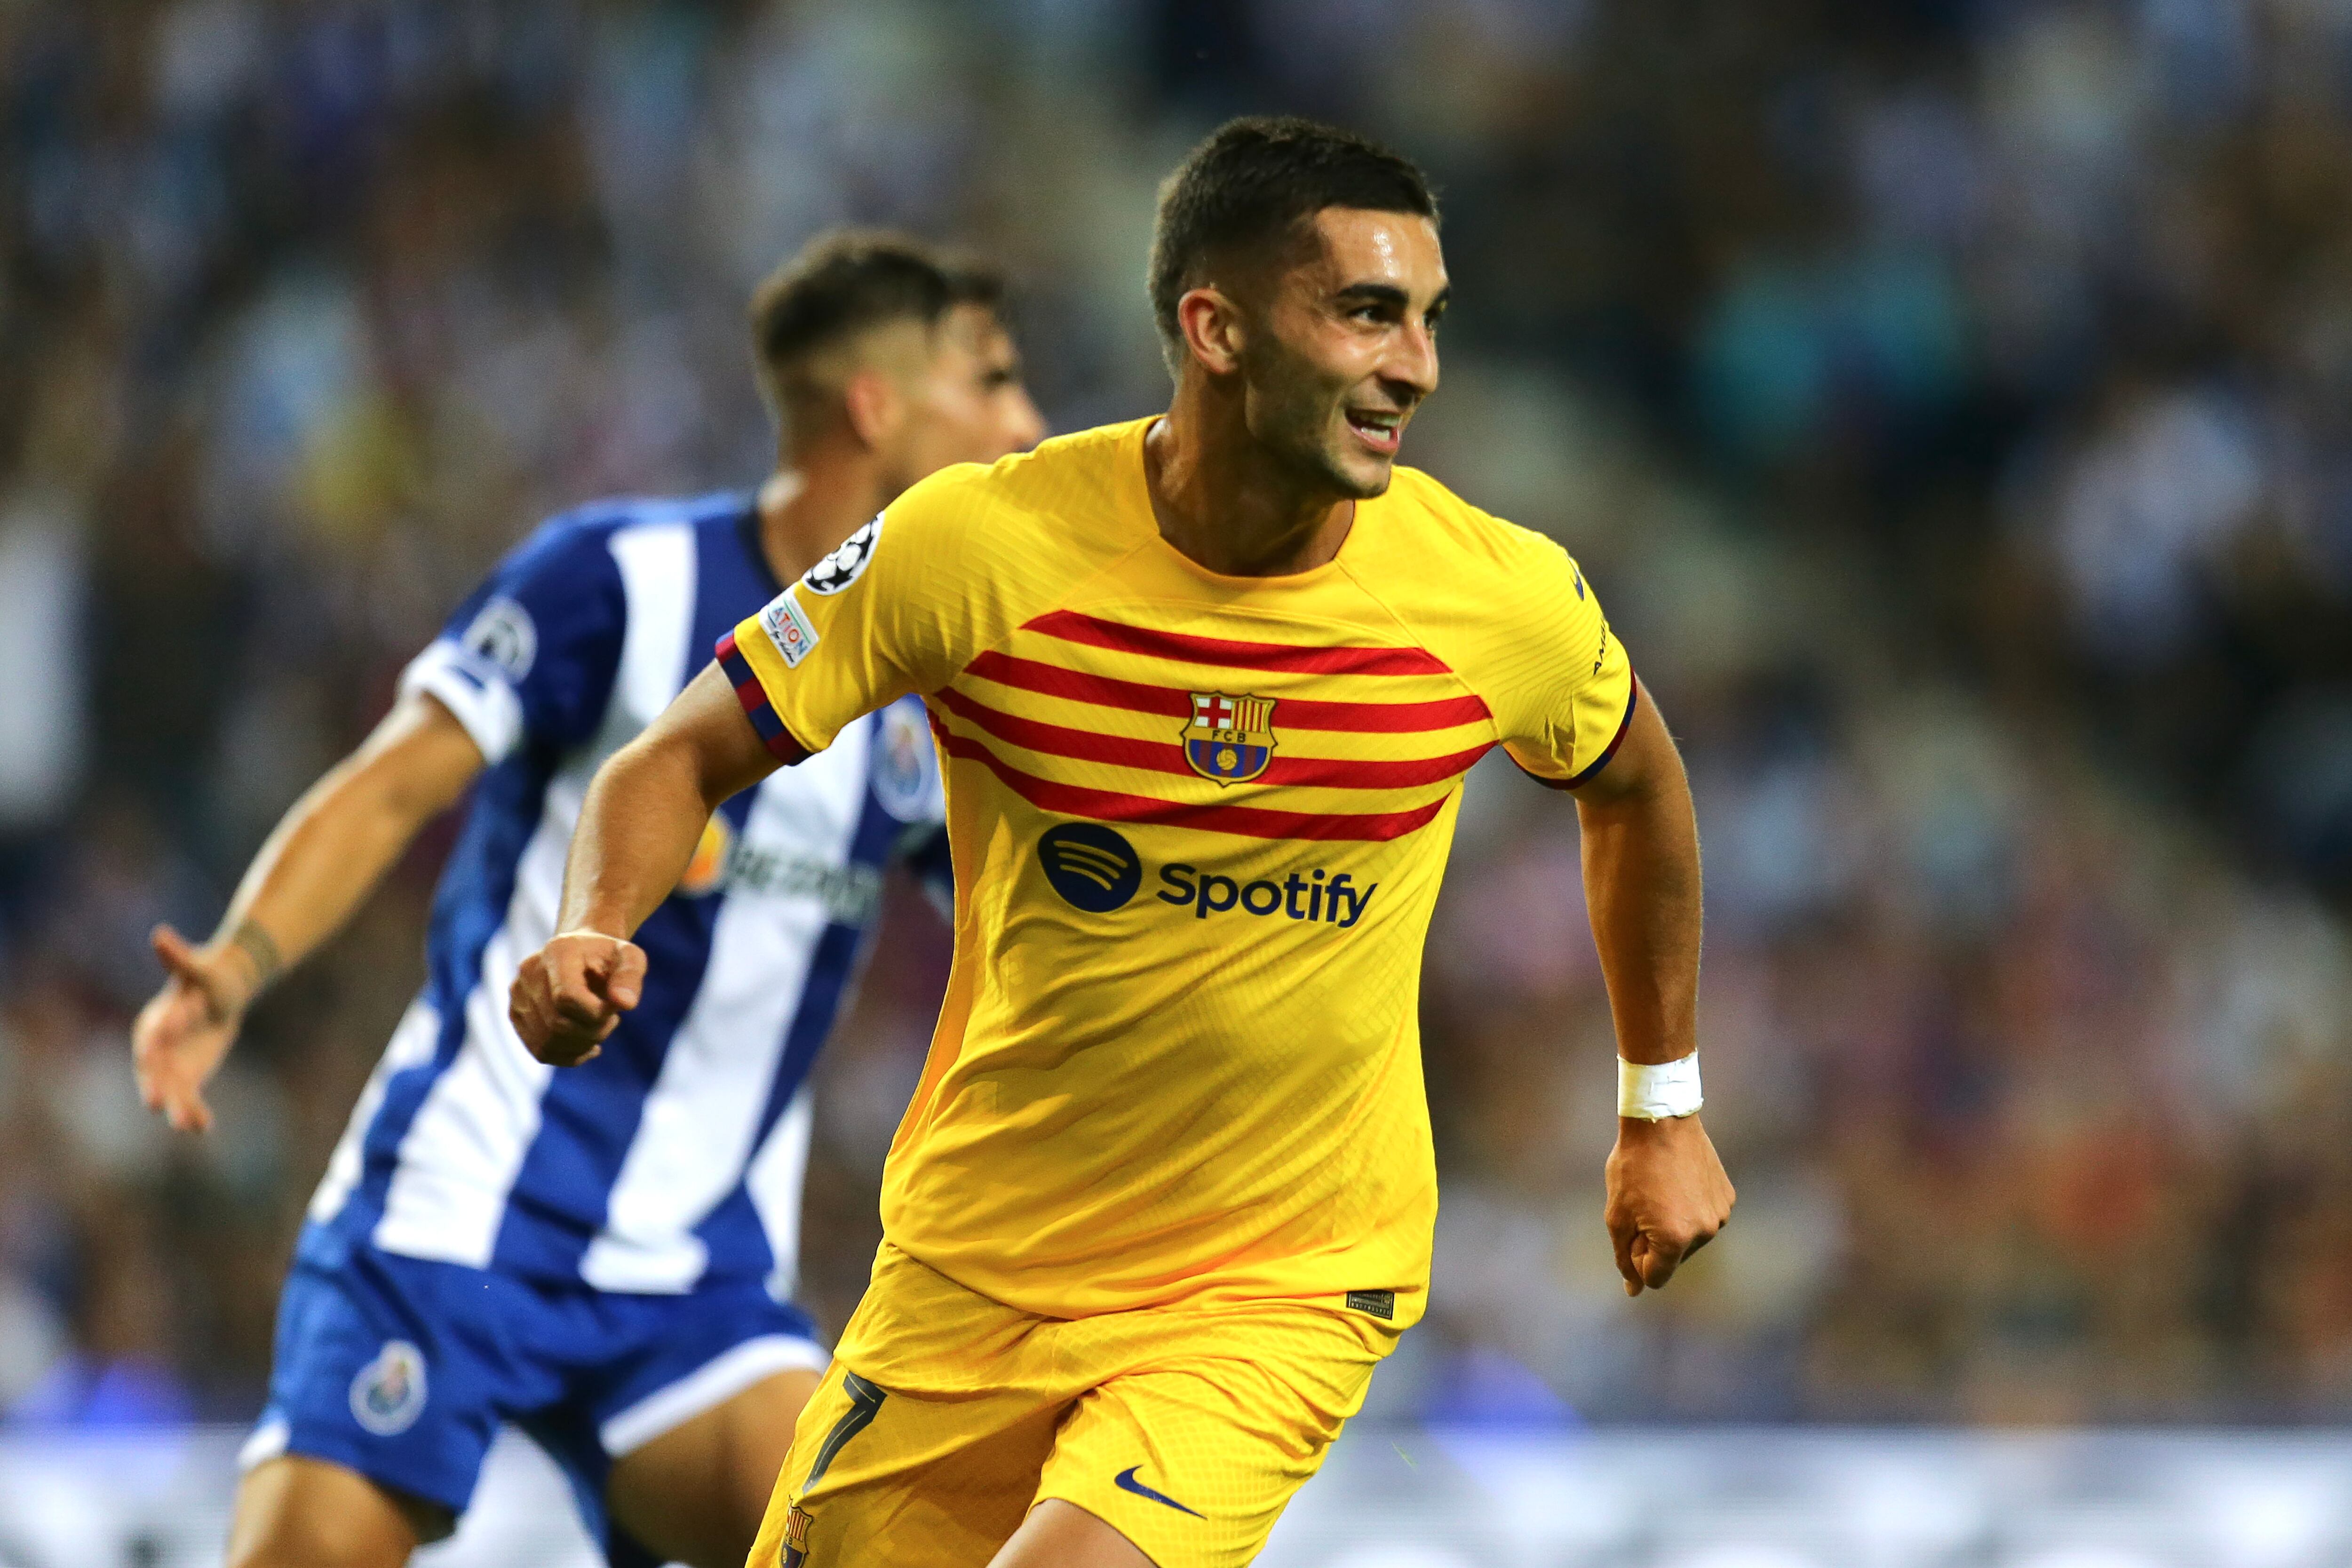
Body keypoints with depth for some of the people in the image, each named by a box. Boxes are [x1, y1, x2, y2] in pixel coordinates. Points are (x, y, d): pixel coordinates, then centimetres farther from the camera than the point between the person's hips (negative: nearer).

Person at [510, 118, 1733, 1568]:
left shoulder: (1503, 600, -12)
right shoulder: (983, 547, -16)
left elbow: (1633, 782, 11)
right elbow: (683, 761, -6)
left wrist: (1664, 1106, 19)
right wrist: (594, 935, -26)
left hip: (1282, 1288, -2)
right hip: (976, 1266, 2)